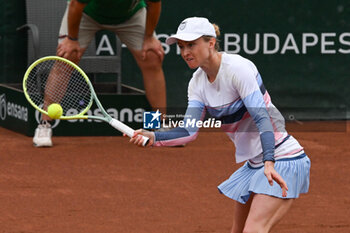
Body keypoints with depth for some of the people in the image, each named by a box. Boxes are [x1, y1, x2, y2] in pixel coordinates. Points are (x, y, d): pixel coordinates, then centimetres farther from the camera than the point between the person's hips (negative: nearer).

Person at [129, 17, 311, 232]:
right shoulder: (197, 82, 6)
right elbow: (189, 130, -1)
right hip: (253, 164, 9)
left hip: (282, 160, -9)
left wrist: (269, 163, -37)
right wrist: (154, 137, -18)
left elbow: (262, 118, -26)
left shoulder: (237, 68, -18)